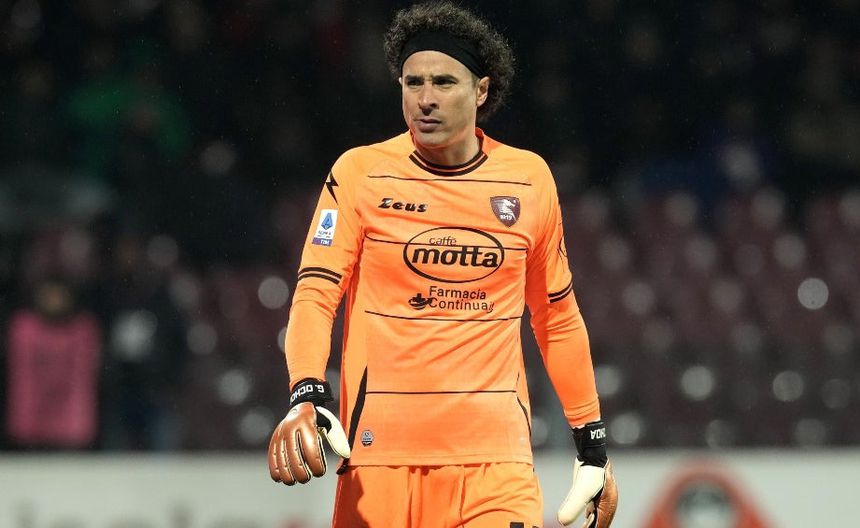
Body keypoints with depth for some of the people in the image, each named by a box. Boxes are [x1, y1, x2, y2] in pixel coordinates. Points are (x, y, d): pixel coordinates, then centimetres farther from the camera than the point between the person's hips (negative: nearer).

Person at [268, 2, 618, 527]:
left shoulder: (529, 178, 8)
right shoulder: (360, 173, 1)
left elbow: (558, 316, 18)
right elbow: (315, 295, -4)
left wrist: (593, 441, 18)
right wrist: (307, 395, -21)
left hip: (497, 457, 1)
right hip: (381, 450, -1)